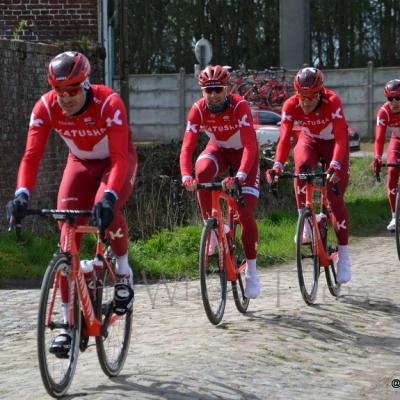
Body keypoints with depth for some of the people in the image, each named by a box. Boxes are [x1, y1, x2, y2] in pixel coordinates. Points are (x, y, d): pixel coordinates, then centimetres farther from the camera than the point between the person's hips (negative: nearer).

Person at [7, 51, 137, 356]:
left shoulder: (109, 103, -33)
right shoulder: (46, 107, -23)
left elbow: (120, 158, -40)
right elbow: (32, 156, -28)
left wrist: (108, 196, -56)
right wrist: (22, 194, -46)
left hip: (116, 163, -3)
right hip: (80, 163, 3)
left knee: (106, 210, -34)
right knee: (68, 234, -12)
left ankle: (123, 270, -3)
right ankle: (68, 323, -6)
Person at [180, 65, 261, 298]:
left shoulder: (239, 106, -32)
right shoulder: (198, 110, -23)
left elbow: (250, 146, -42)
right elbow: (187, 147, -29)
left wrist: (239, 176, -57)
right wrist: (186, 177, -47)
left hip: (243, 153, -3)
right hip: (218, 149, 3)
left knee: (246, 213, -14)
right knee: (202, 172, -35)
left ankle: (252, 272, 2)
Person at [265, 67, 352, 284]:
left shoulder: (332, 102, -33)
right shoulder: (291, 105, -26)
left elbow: (341, 138, -39)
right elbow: (284, 139, -30)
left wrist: (335, 166, -54)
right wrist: (277, 167, -46)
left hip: (334, 143, -2)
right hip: (309, 141, 2)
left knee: (335, 198, -11)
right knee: (302, 167, -34)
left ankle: (343, 256, -1)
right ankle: (305, 222, -22)